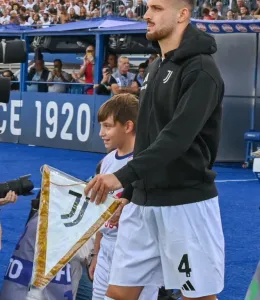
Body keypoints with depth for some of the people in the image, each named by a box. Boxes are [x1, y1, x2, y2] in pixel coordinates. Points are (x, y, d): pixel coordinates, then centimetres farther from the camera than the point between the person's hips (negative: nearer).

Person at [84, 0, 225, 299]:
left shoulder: (200, 70, -13)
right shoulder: (155, 67, 14)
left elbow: (178, 136, -25)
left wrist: (124, 176, -33)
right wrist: (132, 191, 21)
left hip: (187, 202, -8)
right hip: (144, 202, 8)